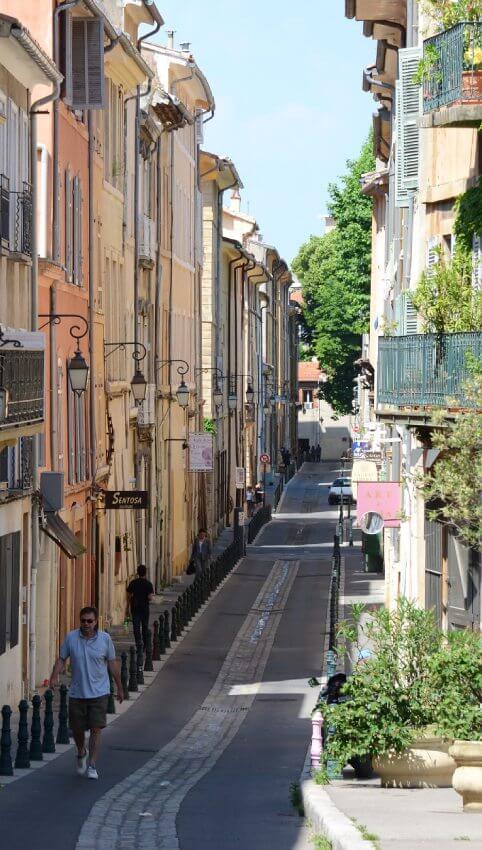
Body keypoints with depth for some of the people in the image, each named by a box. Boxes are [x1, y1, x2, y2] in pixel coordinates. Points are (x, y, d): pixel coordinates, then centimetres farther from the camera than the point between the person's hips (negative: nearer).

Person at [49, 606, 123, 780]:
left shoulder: (105, 638, -4)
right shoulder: (71, 638, -3)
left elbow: (112, 664, 4)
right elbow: (61, 659, 3)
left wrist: (119, 688, 10)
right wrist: (54, 676, -15)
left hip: (99, 692, -2)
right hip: (77, 693, 2)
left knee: (96, 729, -7)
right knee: (77, 729, 10)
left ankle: (92, 766, 0)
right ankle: (81, 753, 40)